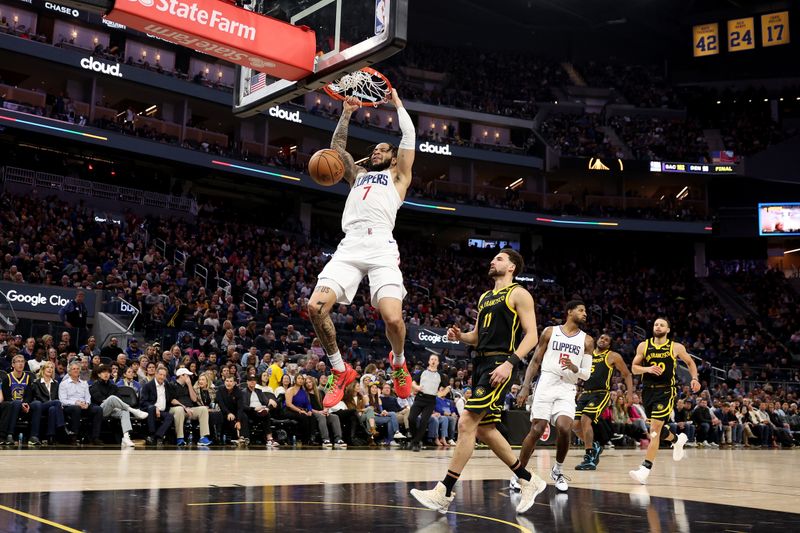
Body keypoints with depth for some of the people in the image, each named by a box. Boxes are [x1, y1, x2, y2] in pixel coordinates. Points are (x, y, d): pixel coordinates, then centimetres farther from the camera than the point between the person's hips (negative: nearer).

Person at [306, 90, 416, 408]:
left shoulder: (399, 176, 23)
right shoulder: (358, 175, 34)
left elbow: (409, 136, 18)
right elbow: (337, 146, 34)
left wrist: (397, 103, 28)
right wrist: (346, 113, 30)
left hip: (381, 248, -4)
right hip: (350, 247, 4)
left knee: (393, 317, -21)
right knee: (316, 306, -16)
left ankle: (398, 362, 14)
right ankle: (341, 371, 3)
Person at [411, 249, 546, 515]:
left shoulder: (518, 294, -3)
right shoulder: (485, 297, 20)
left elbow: (532, 335, -11)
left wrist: (510, 363, -22)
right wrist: (460, 336, 5)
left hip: (499, 365, -9)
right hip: (481, 364, 9)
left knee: (467, 424, -14)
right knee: (485, 429, 11)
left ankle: (443, 493, -10)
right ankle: (529, 481, 24)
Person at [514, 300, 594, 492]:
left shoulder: (586, 340, 9)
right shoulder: (550, 332, 6)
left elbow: (586, 374, 7)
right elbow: (535, 361, 8)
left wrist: (575, 368, -16)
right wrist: (525, 386, -1)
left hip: (568, 390, 1)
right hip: (546, 385, -1)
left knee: (565, 429, -19)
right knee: (537, 430, -8)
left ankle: (558, 470, 6)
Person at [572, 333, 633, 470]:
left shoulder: (613, 356, 3)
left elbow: (627, 375, 5)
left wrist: (629, 392, -7)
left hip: (601, 394, -6)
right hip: (585, 393, 6)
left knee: (585, 419, -23)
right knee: (575, 425, -4)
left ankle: (589, 458, -16)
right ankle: (594, 446, 23)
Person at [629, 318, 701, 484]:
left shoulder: (676, 347, -1)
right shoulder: (643, 346, 3)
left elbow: (690, 362, 14)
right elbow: (634, 368, 4)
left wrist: (694, 378, -1)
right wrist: (647, 369, -16)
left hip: (666, 391, -4)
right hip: (648, 390, 4)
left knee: (654, 429, -16)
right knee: (657, 428, 18)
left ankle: (646, 469, -16)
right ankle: (677, 440, 51)